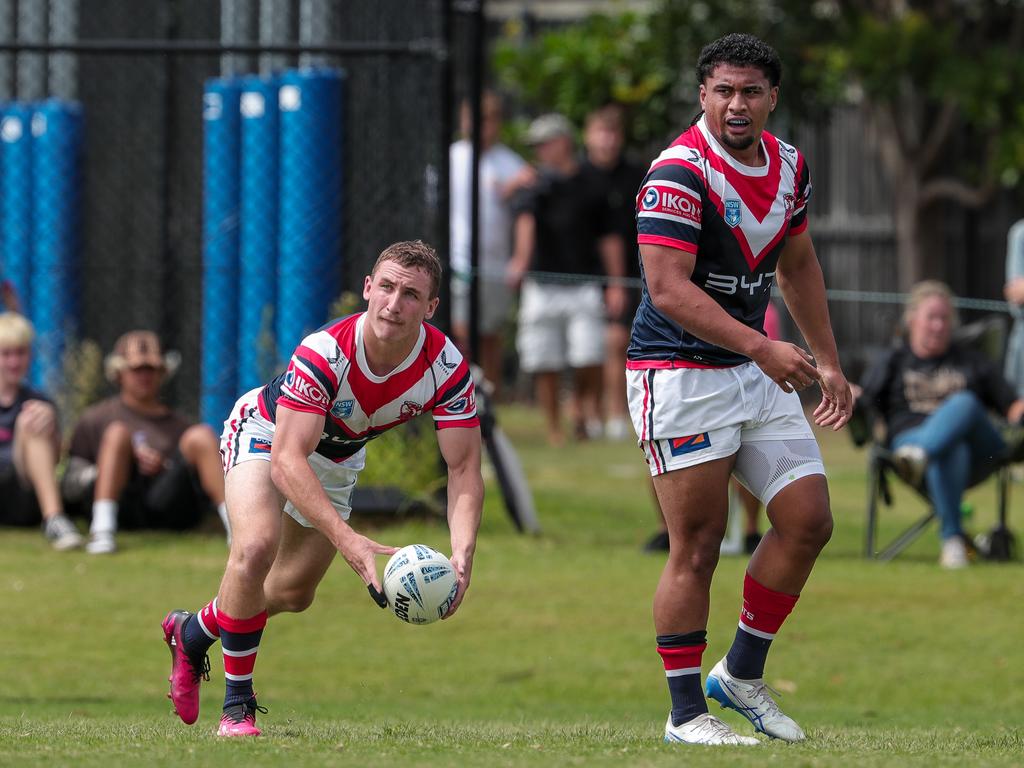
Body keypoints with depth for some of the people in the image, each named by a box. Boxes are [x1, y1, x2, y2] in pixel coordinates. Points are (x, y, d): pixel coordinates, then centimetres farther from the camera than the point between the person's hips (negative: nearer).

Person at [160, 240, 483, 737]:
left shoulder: (446, 368, -30)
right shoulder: (324, 352, -42)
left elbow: (464, 468, -27)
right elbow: (287, 462, -46)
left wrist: (462, 554, -46)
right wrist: (348, 542, -58)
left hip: (337, 459, 5)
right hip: (266, 433, -5)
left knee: (295, 593, 16)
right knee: (256, 547, -31)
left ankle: (192, 632, 46)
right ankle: (237, 703, -14)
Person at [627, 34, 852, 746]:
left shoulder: (789, 165, 7)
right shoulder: (680, 172, -18)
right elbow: (669, 290, -26)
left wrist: (828, 363, 20)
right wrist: (761, 346, -33)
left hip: (759, 372, 8)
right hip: (681, 375, -8)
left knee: (808, 522, 4)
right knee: (697, 548, -6)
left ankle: (742, 675, 18)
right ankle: (686, 712, 3)